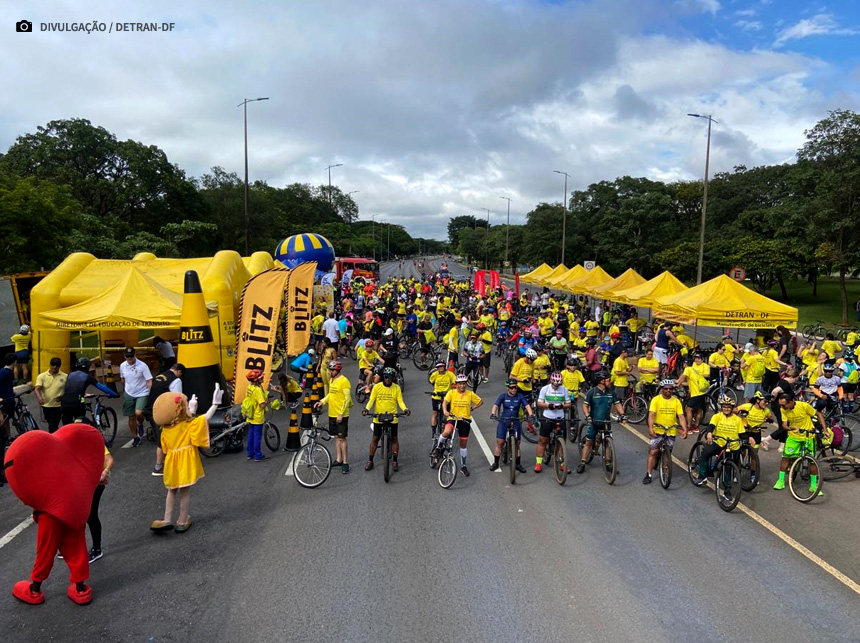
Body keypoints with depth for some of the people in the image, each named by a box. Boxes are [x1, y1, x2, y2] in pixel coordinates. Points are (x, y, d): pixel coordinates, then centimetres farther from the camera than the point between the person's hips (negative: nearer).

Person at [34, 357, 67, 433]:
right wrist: (39, 397, -35)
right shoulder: (42, 376, -3)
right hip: (46, 405, 3)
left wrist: (62, 397, -19)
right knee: (51, 425, 22)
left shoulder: (65, 377, -5)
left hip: (57, 406, -3)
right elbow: (37, 389, -14)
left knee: (52, 428, -9)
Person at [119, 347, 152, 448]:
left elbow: (149, 381, -17)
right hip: (129, 394, 4)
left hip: (142, 394, -4)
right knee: (131, 417, 9)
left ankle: (140, 425, 11)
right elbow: (123, 379, 14)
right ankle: (136, 438, 26)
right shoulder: (122, 366, -4)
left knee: (138, 413, -24)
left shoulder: (142, 366, -18)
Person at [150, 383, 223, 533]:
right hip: (186, 463, -4)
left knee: (172, 491, 21)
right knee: (185, 492, 9)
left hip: (172, 463, 4)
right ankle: (182, 522, 19)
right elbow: (206, 418, -16)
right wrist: (215, 403, -9)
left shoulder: (165, 428, 0)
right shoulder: (190, 424, -15)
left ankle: (167, 520, 22)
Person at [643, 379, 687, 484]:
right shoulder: (656, 399, -6)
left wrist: (684, 429, -17)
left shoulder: (676, 401, 1)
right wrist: (650, 428, -28)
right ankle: (648, 475, 0)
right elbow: (651, 415, -14)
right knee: (652, 452, -6)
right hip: (658, 431, -2)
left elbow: (681, 416, -3)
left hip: (671, 431, 2)